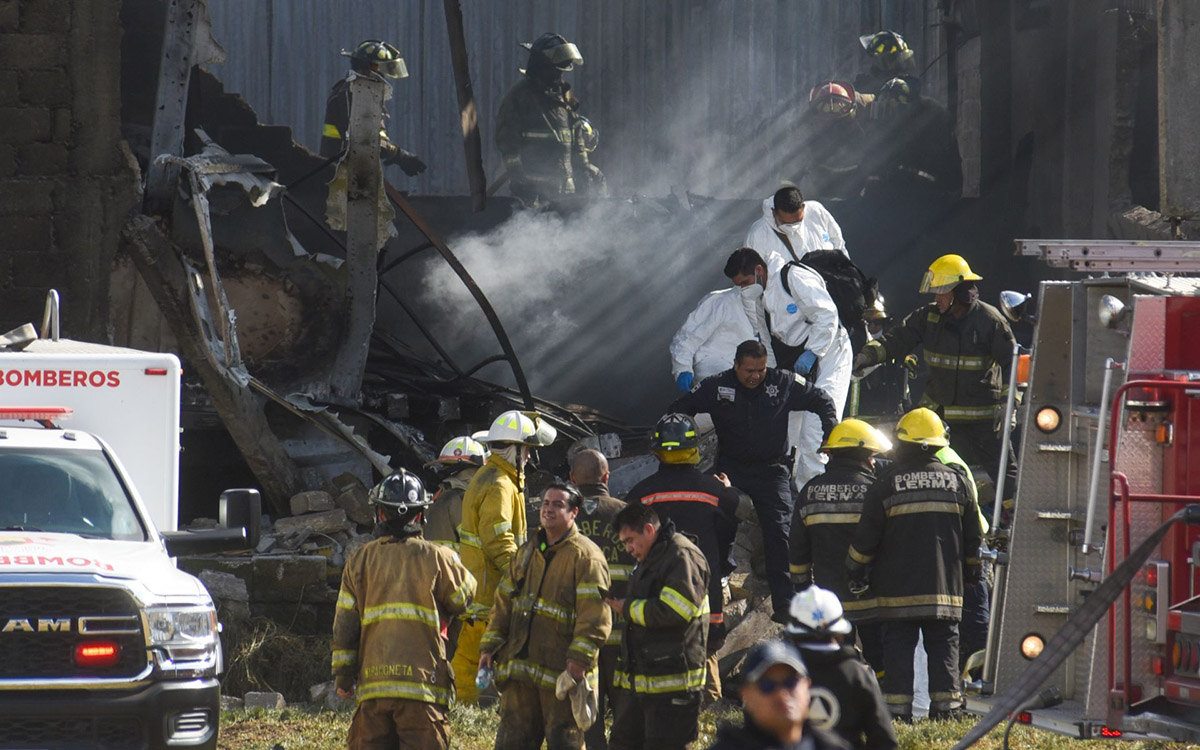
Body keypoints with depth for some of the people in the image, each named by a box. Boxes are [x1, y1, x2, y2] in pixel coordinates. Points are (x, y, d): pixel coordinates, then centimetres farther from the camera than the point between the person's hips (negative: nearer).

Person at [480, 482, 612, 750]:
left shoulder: (585, 556, -7)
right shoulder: (526, 553, 17)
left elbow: (595, 614, -14)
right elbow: (503, 603, 20)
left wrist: (580, 658, -22)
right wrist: (489, 646, 10)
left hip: (561, 670, -7)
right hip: (520, 664, 7)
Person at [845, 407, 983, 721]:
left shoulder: (886, 483, -5)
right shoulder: (956, 481, 5)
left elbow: (866, 536, -3)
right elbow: (973, 535, 13)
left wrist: (856, 572, 11)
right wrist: (972, 569, 28)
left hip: (899, 586, -2)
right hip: (945, 586, 2)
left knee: (898, 645, 1)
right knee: (943, 645, 6)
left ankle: (898, 707, -4)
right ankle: (945, 704, 1)